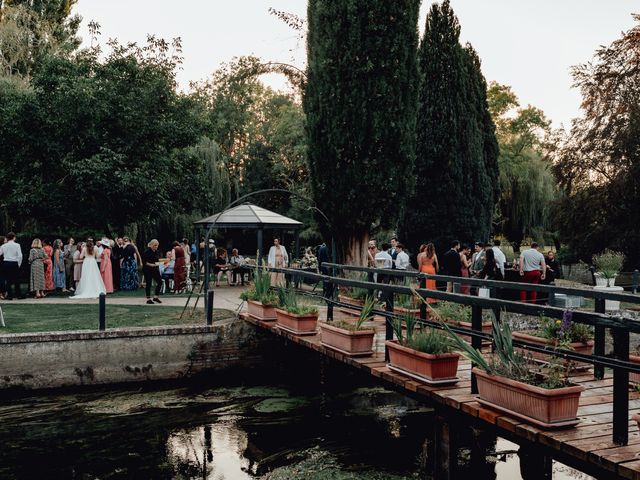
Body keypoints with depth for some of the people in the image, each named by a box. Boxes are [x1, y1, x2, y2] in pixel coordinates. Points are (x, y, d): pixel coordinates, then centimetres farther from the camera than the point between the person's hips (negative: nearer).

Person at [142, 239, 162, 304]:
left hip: (155, 269, 7)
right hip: (148, 270, -7)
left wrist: (157, 263, 6)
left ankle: (156, 297, 13)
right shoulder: (147, 252, -13)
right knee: (148, 284, 0)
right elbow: (144, 262, -14)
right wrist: (151, 264, -20)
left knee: (159, 282, 1)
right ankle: (148, 299, 8)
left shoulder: (157, 252, 8)